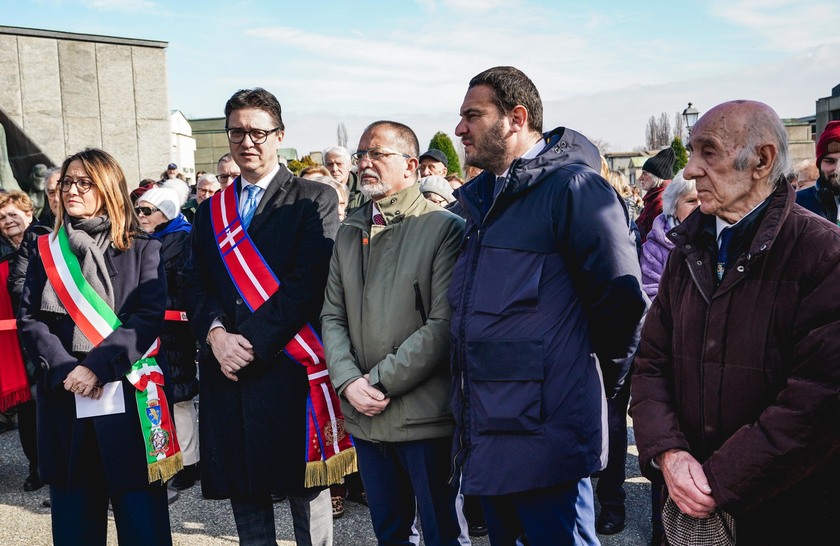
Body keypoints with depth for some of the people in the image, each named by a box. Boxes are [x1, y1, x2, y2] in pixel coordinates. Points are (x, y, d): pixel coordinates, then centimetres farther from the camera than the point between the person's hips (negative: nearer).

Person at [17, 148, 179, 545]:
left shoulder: (142, 249, 4)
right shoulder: (46, 250, 13)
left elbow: (149, 317, -5)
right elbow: (29, 320, 5)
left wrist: (97, 367, -15)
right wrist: (65, 370, -10)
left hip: (129, 397, -2)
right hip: (65, 400, 3)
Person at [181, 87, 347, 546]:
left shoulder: (314, 200, 0)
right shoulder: (211, 211, 17)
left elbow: (308, 284, -10)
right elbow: (193, 285, 10)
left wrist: (251, 342, -15)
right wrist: (216, 333, -9)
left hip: (290, 368, -4)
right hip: (226, 372, 5)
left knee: (306, 487, 5)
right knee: (243, 490, 12)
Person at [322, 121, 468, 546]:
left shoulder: (444, 227, -8)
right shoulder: (349, 232, 11)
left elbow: (444, 324, -15)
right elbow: (332, 316, 9)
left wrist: (381, 381, -14)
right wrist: (349, 382, -6)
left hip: (425, 415, -5)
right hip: (364, 415, 5)